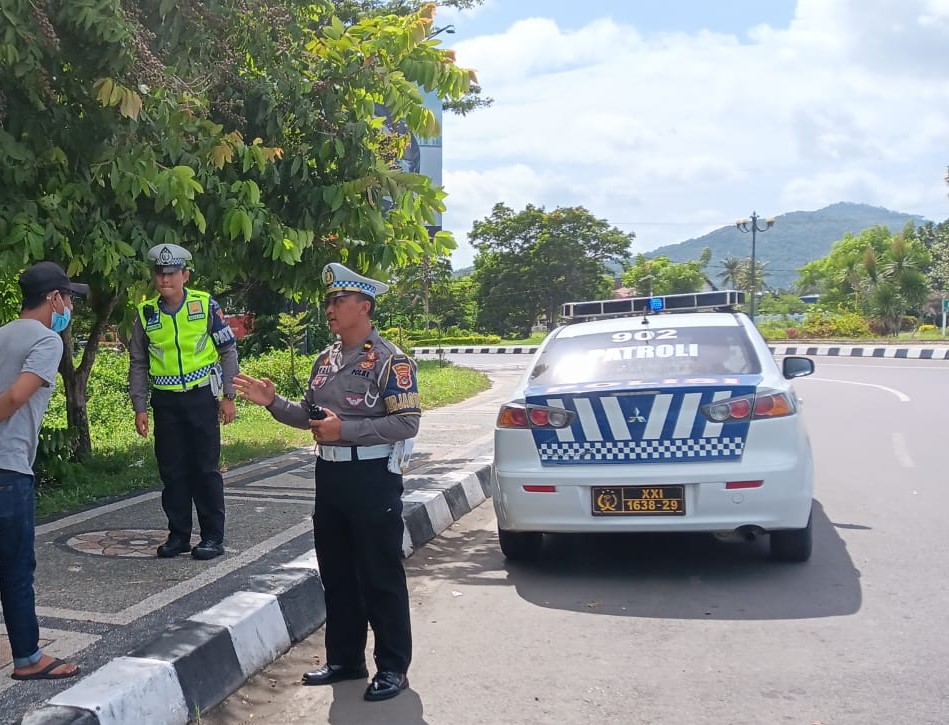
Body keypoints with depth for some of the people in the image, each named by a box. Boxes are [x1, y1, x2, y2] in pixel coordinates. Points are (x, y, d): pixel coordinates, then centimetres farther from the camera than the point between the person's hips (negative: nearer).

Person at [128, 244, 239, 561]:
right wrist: (139, 408, 4)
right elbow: (138, 364, 9)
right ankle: (178, 535, 19)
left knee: (206, 468, 1)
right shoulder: (146, 313, 2)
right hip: (165, 401, 3)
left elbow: (228, 351, 1)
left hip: (201, 396, -3)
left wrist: (228, 396, -3)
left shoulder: (206, 305, -5)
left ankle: (213, 536, 10)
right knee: (171, 470, 8)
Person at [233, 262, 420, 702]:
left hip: (373, 478, -8)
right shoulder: (325, 360, 13)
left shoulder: (390, 360, -11)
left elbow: (406, 423, -18)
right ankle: (344, 659, 29)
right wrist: (272, 402, 3)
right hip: (330, 476, 8)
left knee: (381, 579, 1)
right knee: (336, 575, 15)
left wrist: (345, 429, -21)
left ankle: (393, 668, 13)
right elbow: (310, 416, 18)